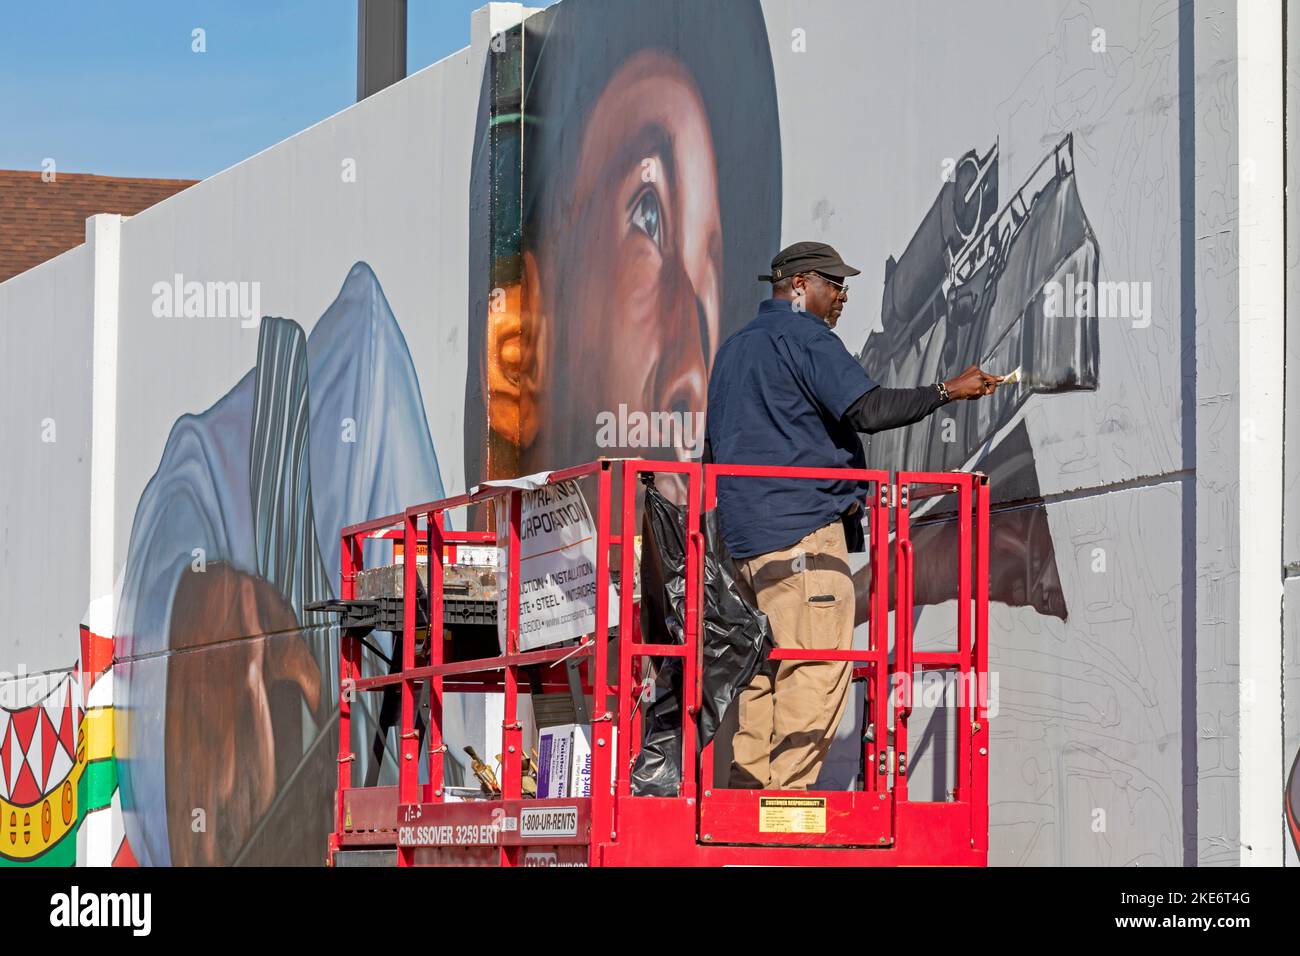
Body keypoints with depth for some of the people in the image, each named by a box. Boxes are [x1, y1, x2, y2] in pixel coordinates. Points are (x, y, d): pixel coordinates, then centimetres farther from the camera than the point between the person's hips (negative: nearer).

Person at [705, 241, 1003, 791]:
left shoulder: (734, 348, 24)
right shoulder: (804, 337, -4)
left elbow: (713, 447, 29)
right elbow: (867, 409, -17)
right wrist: (948, 392, -10)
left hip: (746, 534, 10)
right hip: (804, 526, -10)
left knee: (768, 666, 9)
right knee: (819, 663, -12)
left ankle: (747, 786, 4)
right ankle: (788, 793, -18)